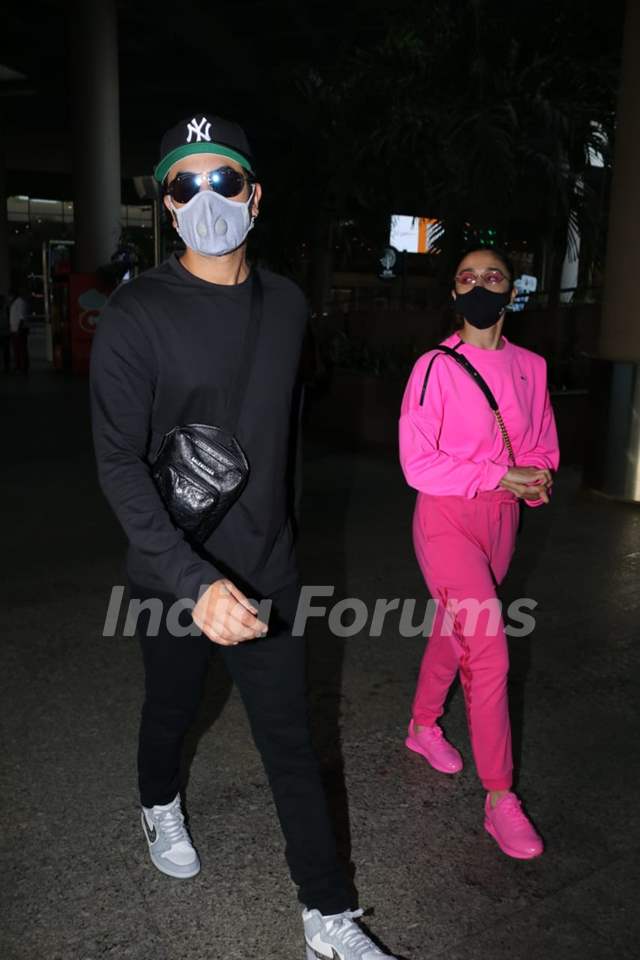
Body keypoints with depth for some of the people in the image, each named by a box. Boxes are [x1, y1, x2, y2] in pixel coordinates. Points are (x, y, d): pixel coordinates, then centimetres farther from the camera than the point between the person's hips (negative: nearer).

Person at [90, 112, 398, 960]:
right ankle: (160, 806, 55)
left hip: (267, 571, 3)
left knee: (290, 739, 10)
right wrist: (195, 580, -31)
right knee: (171, 711, 21)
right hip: (174, 577, -3)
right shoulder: (136, 313, -15)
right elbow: (119, 463, -20)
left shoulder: (287, 304, 1)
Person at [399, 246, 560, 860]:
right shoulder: (435, 367, -12)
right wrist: (500, 474, -21)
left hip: (501, 517, 6)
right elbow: (417, 463, -17)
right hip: (446, 519, -5)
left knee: (453, 630, 21)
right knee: (489, 653, -10)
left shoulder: (530, 367, 4)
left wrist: (536, 481, -9)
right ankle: (499, 799, 4)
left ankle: (424, 726, 45)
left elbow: (543, 446, 13)